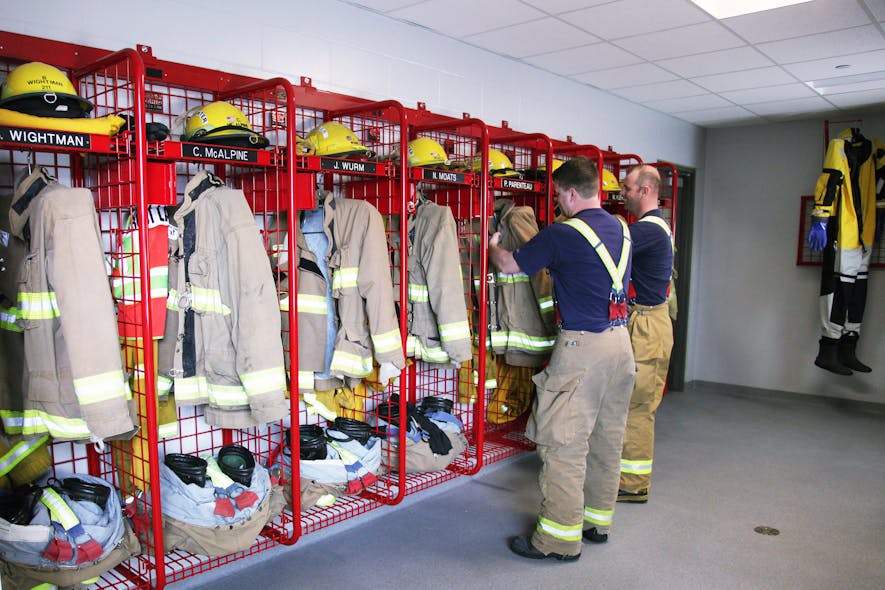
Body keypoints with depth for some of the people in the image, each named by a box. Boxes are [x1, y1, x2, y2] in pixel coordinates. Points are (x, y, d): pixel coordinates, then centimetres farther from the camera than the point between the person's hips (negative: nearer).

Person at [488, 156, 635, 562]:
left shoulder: (564, 234, -13)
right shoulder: (622, 230, 10)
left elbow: (509, 265, -3)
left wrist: (492, 245, 19)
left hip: (582, 346, -8)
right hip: (621, 341, 8)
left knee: (564, 444, 0)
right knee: (607, 438, 16)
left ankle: (560, 538, 8)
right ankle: (597, 521, 30)